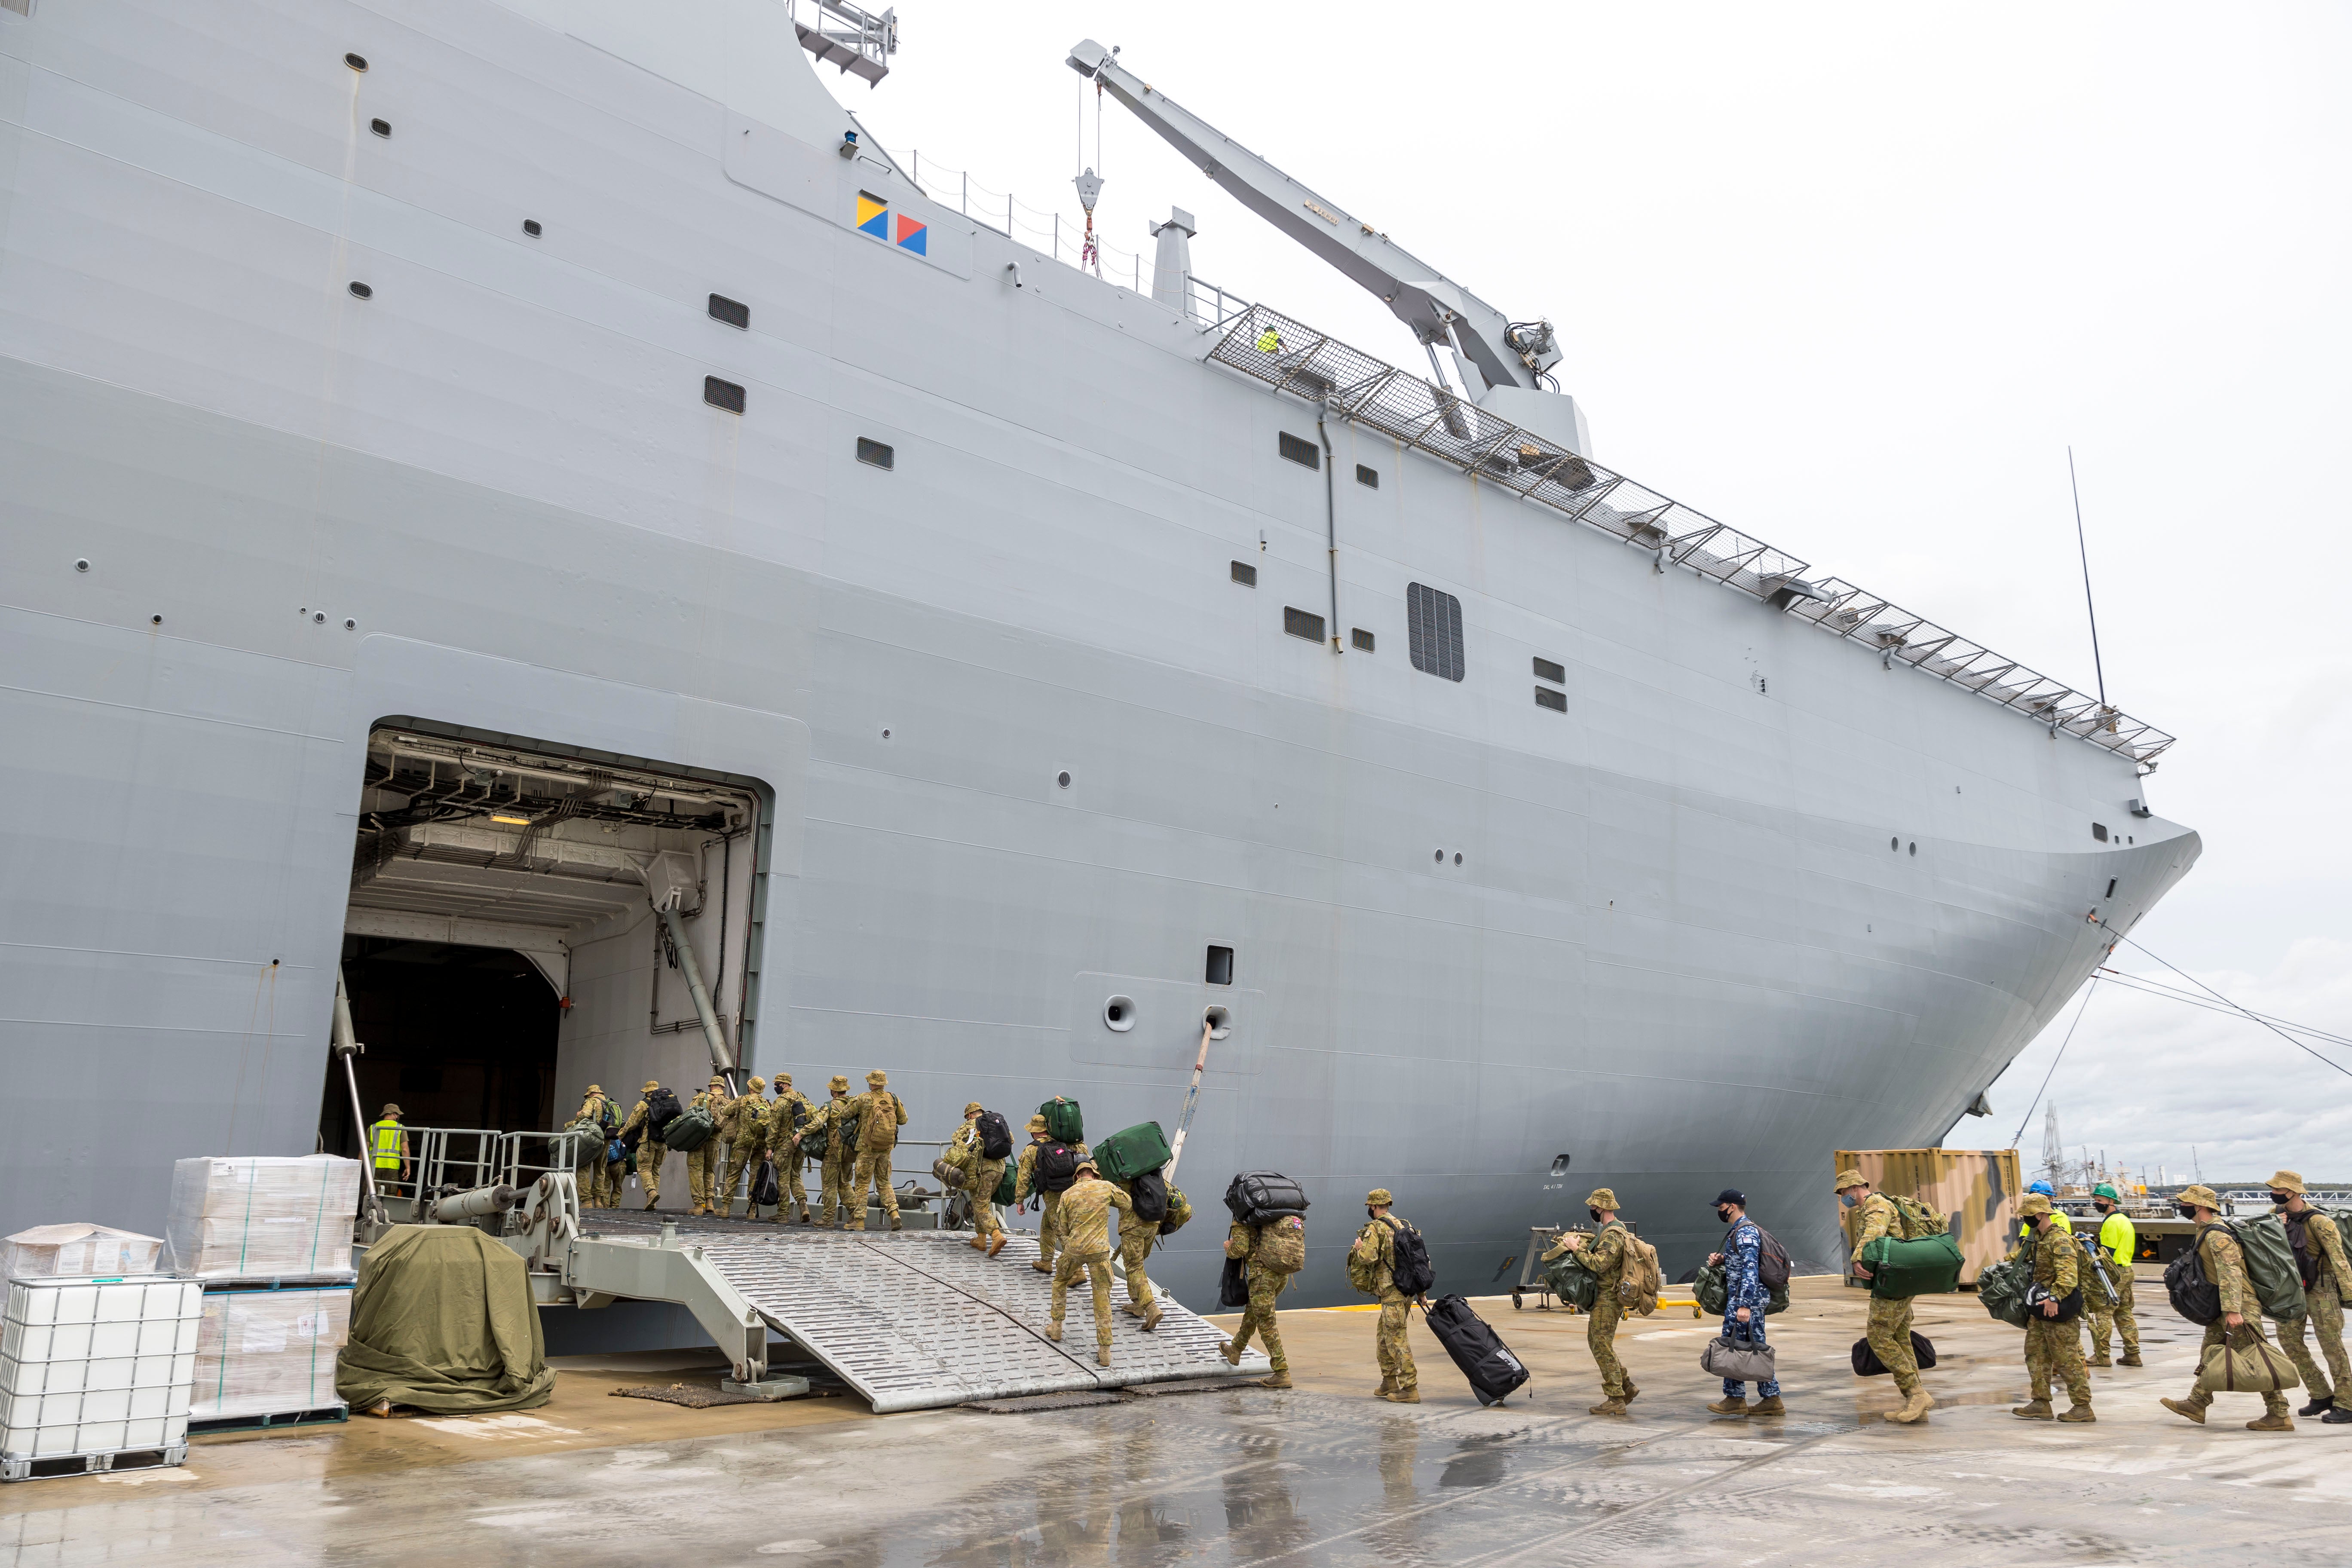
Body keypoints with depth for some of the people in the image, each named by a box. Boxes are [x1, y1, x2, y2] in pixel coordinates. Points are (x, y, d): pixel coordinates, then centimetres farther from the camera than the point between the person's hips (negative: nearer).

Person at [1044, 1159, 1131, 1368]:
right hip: (1099, 1250, -1)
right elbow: (1127, 1204, 16)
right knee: (1102, 1300, 5)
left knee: (1060, 1281, 30)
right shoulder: (1107, 1187, 1)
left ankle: (1056, 1329, 35)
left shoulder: (1067, 1195, 7)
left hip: (1074, 1248, 1)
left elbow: (1064, 1230, 12)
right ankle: (1105, 1351, 4)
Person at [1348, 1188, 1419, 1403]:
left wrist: (1359, 1247, -4)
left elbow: (1368, 1257, -23)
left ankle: (1410, 1389, -7)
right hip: (1407, 1290, 9)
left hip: (1392, 1293, -9)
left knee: (1397, 1340, -6)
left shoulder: (1375, 1228, -12)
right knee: (1384, 1337, 19)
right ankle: (1389, 1383, 24)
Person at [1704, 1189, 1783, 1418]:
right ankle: (1771, 1399, 13)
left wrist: (1744, 1305, -28)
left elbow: (1750, 1270, -24)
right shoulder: (1743, 1230, 16)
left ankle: (1735, 1399, 5)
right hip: (1755, 1298, 10)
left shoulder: (1745, 1232, -17)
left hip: (1746, 1298, -10)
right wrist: (1720, 1260, 7)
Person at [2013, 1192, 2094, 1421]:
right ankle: (2040, 1404, 15)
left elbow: (2068, 1275, -30)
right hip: (2039, 1308, 10)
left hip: (2057, 1308, -10)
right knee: (2035, 1353, 10)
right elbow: (2024, 1257, 30)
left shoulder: (2060, 1239, -18)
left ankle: (2083, 1407, 6)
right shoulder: (2037, 1238, 13)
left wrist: (2054, 1297, -40)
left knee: (2067, 1358, -3)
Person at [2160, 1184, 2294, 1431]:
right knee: (2210, 1350, 13)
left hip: (2241, 1305, -11)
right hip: (2226, 1306, 11)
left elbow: (2231, 1274, -28)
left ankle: (2279, 1415, 2)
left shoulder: (2217, 1235, -21)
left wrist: (2233, 1310, -31)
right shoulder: (2206, 1231, 11)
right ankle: (2197, 1404, 18)